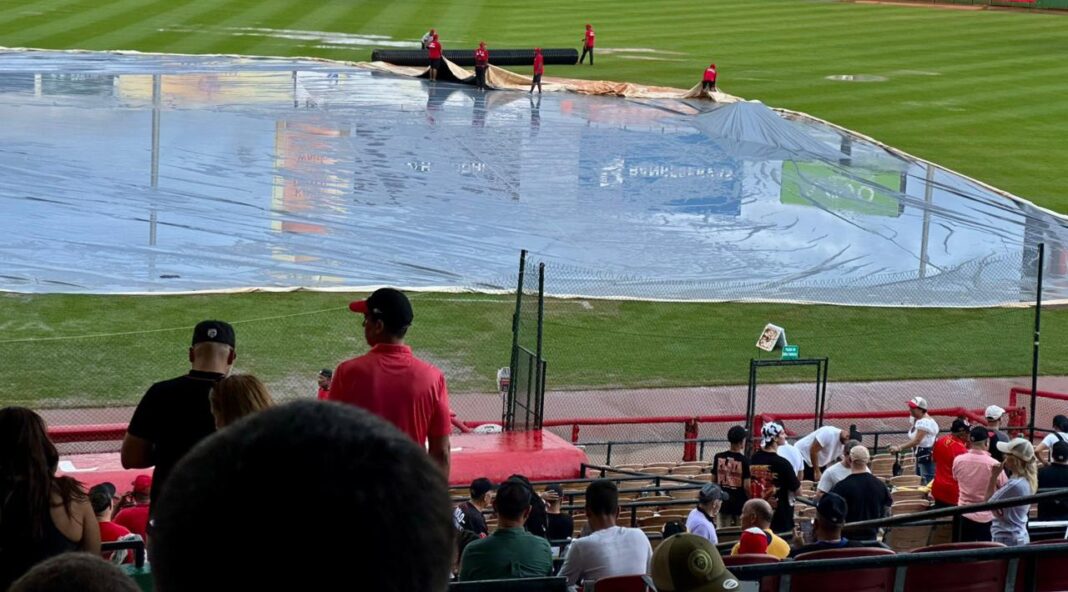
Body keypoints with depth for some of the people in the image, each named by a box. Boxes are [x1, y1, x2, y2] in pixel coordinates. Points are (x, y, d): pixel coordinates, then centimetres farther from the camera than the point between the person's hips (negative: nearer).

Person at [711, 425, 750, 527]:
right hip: (740, 504, -4)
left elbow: (713, 480, 6)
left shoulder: (718, 457, -2)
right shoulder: (745, 461, -14)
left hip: (723, 503, 4)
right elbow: (746, 486, -14)